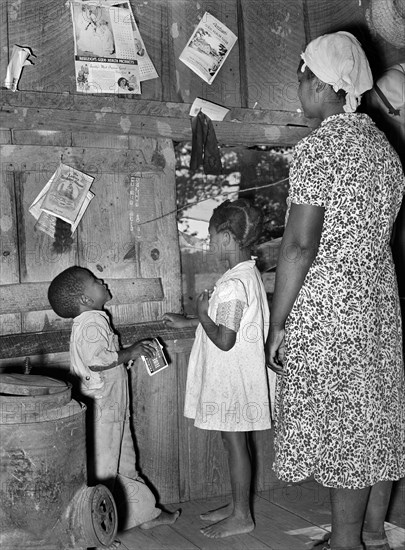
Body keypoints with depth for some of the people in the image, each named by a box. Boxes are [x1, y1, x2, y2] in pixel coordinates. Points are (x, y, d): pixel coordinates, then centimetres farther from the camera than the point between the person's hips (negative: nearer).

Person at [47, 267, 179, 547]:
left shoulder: (93, 320, 14)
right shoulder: (92, 322, -19)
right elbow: (95, 359, -32)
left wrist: (134, 351, 12)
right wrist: (130, 353, -20)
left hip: (112, 408, 11)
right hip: (100, 411, -11)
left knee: (124, 461, 18)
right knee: (102, 470, -1)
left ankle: (146, 513, 31)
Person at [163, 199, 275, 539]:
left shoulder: (233, 283, -23)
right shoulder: (248, 273, 8)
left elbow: (224, 340, -26)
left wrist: (202, 314, -11)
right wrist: (186, 322, 23)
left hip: (232, 379, -10)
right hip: (232, 378, 10)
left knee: (235, 442, 1)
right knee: (234, 441, 17)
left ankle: (241, 517, 13)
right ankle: (237, 506, 29)